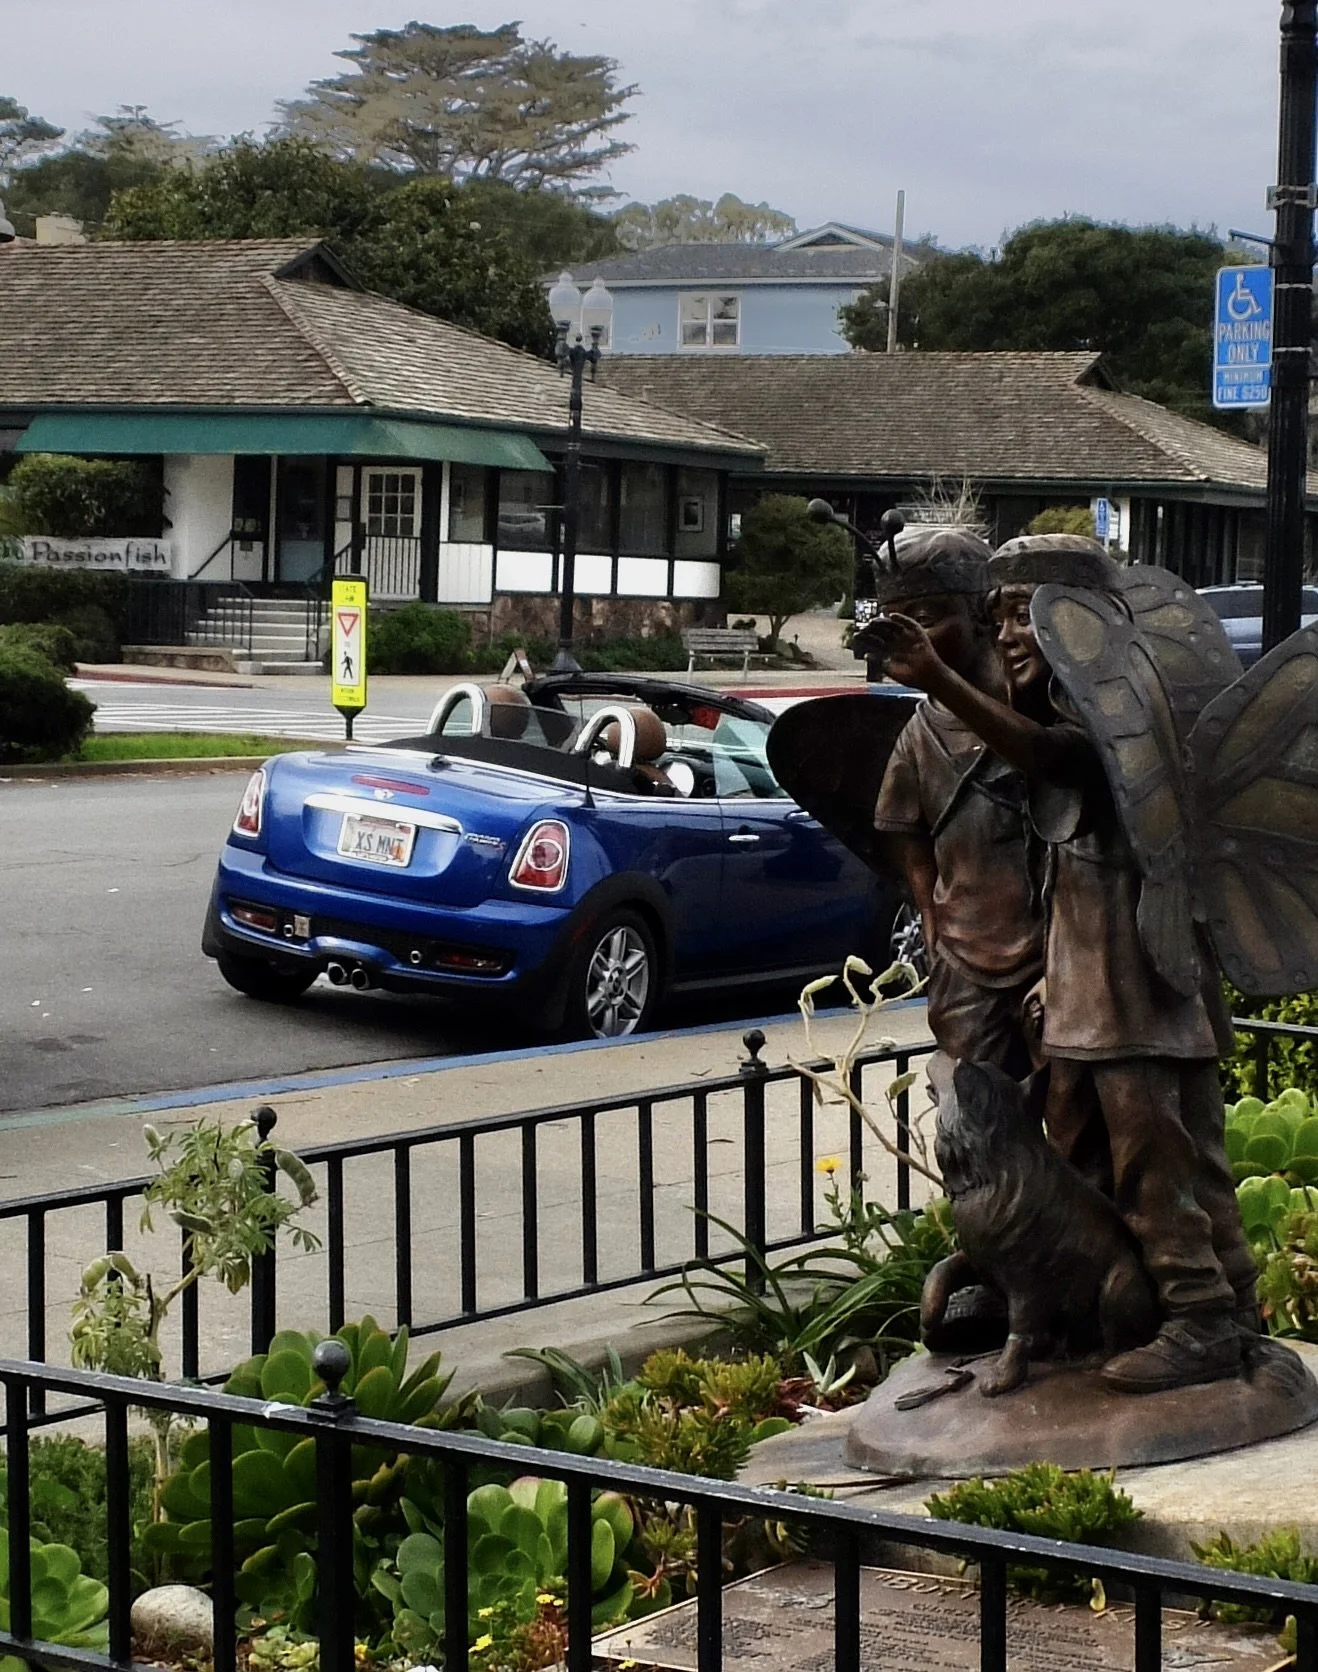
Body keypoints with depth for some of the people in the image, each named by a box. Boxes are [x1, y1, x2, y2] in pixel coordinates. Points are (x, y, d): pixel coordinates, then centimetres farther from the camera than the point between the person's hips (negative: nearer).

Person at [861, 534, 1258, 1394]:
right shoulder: (1064, 702, 18)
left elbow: (1046, 755, -32)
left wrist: (940, 680, -39)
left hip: (1144, 968, -10)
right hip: (1085, 976, 10)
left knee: (1166, 1153, -9)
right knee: (1081, 1152, 15)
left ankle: (1206, 1320, -5)